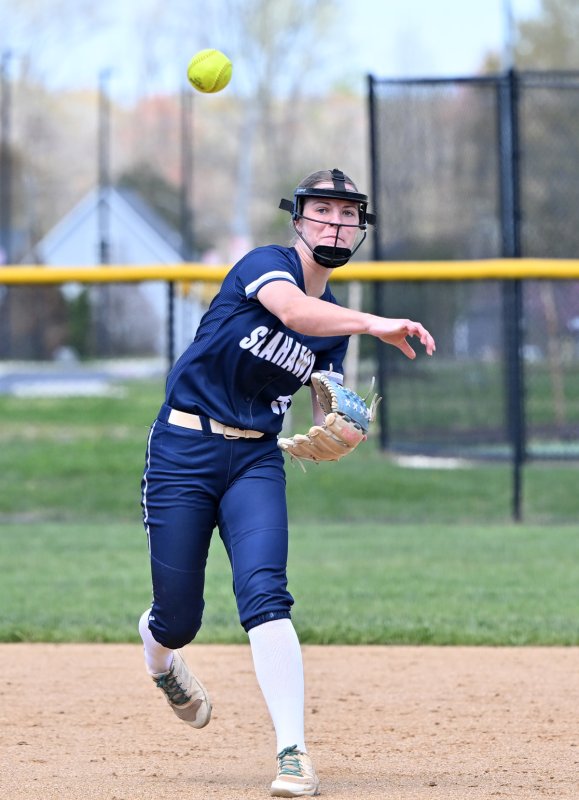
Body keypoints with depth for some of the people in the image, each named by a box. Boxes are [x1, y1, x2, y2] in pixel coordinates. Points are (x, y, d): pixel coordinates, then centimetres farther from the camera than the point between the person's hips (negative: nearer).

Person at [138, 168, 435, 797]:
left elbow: (325, 428, 8)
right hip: (184, 449, -4)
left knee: (264, 596, -20)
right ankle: (156, 651, 42)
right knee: (178, 620, 2)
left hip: (256, 460, 4)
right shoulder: (266, 264, -11)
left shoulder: (336, 325, 8)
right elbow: (296, 311, -35)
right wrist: (376, 324, -49)